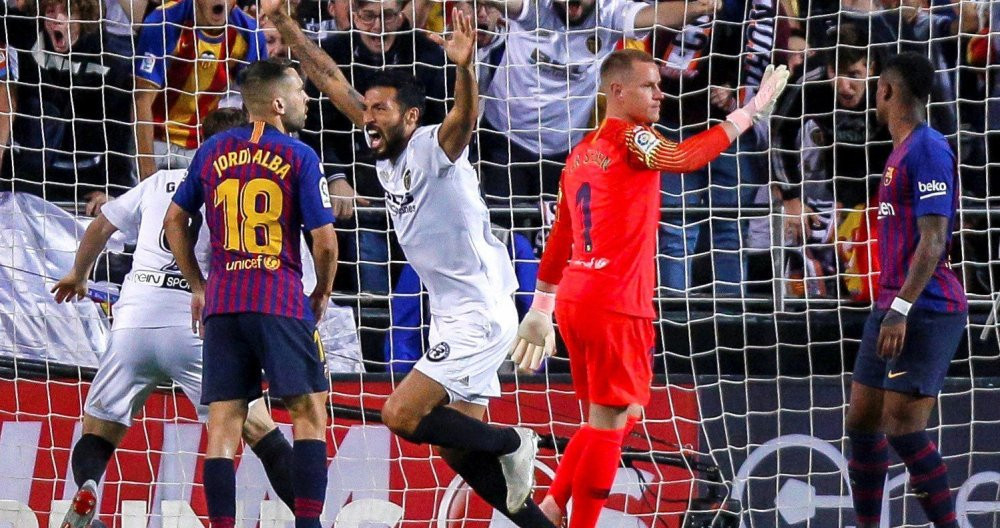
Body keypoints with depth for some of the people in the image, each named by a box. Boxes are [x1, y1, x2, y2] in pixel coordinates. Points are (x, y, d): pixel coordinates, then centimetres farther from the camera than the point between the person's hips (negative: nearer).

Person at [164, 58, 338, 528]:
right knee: (309, 412, 3)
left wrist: (197, 286, 25)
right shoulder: (299, 157, -2)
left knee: (223, 423, 2)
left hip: (221, 302, 4)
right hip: (281, 301, -4)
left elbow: (174, 221, 17)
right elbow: (325, 241, -5)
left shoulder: (213, 152, 11)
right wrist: (322, 294, 12)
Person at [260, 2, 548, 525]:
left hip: (480, 315, -9)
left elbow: (465, 117, -37)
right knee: (457, 451, 8)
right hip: (452, 318, 9)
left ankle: (511, 443, 1)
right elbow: (332, 81, 12)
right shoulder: (385, 150, 6)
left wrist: (464, 67, -56)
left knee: (401, 415, -15)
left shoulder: (433, 147, -15)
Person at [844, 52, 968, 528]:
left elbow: (933, 241, -21)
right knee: (862, 423, 9)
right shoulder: (901, 151, 18)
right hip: (893, 307, 10)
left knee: (903, 430, -14)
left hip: (926, 311, -10)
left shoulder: (927, 150, -14)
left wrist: (902, 310, -26)